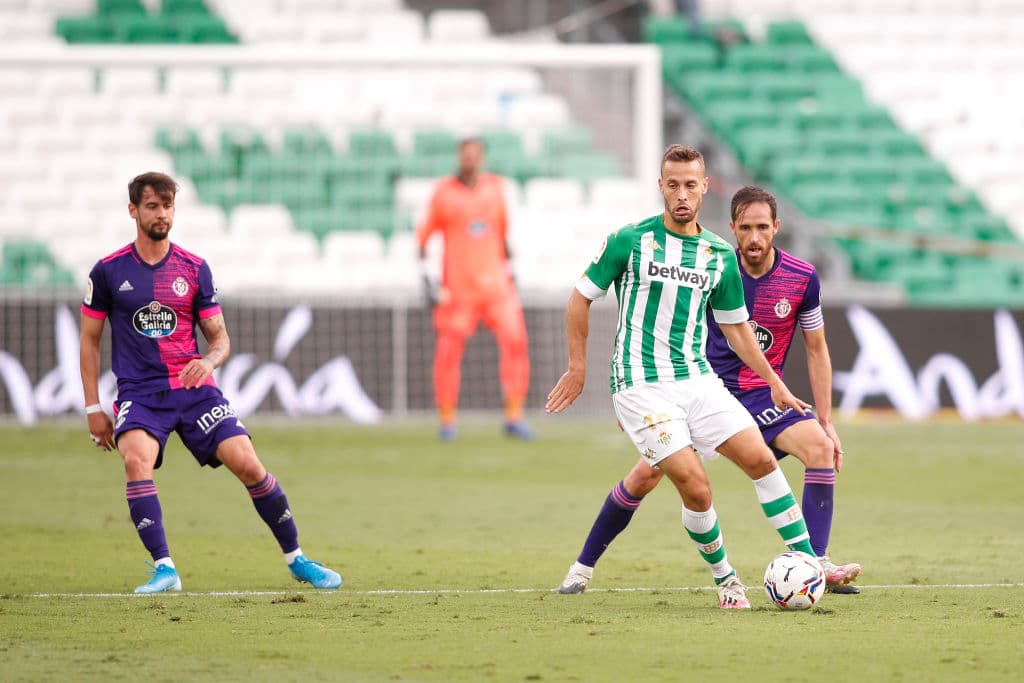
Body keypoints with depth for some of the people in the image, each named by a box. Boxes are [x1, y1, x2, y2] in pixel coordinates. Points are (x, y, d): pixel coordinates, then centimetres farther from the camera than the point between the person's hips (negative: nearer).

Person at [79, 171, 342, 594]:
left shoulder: (194, 269, 5)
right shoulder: (108, 271, 2)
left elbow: (220, 337, 9)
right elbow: (90, 339, 9)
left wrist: (209, 361, -15)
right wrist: (93, 408, 4)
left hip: (194, 388, 1)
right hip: (139, 392, -1)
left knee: (248, 465, -12)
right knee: (136, 461, -31)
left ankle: (295, 559, 5)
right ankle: (164, 569, -28)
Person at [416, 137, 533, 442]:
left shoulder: (494, 186, 9)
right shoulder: (444, 193, -2)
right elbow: (423, 236, 1)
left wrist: (508, 268, 16)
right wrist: (426, 278, -6)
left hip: (494, 280, 3)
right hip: (457, 287, -3)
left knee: (514, 340, -8)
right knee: (449, 351, -4)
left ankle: (514, 417, -1)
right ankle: (447, 421, 9)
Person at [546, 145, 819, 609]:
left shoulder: (720, 255, 8)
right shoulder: (630, 241, -4)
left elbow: (735, 326, 19)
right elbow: (582, 297, 5)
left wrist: (774, 383, 19)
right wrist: (578, 366, 6)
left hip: (698, 379, 4)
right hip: (642, 386, -4)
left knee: (760, 458, -9)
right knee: (696, 488, -15)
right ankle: (724, 579, 6)